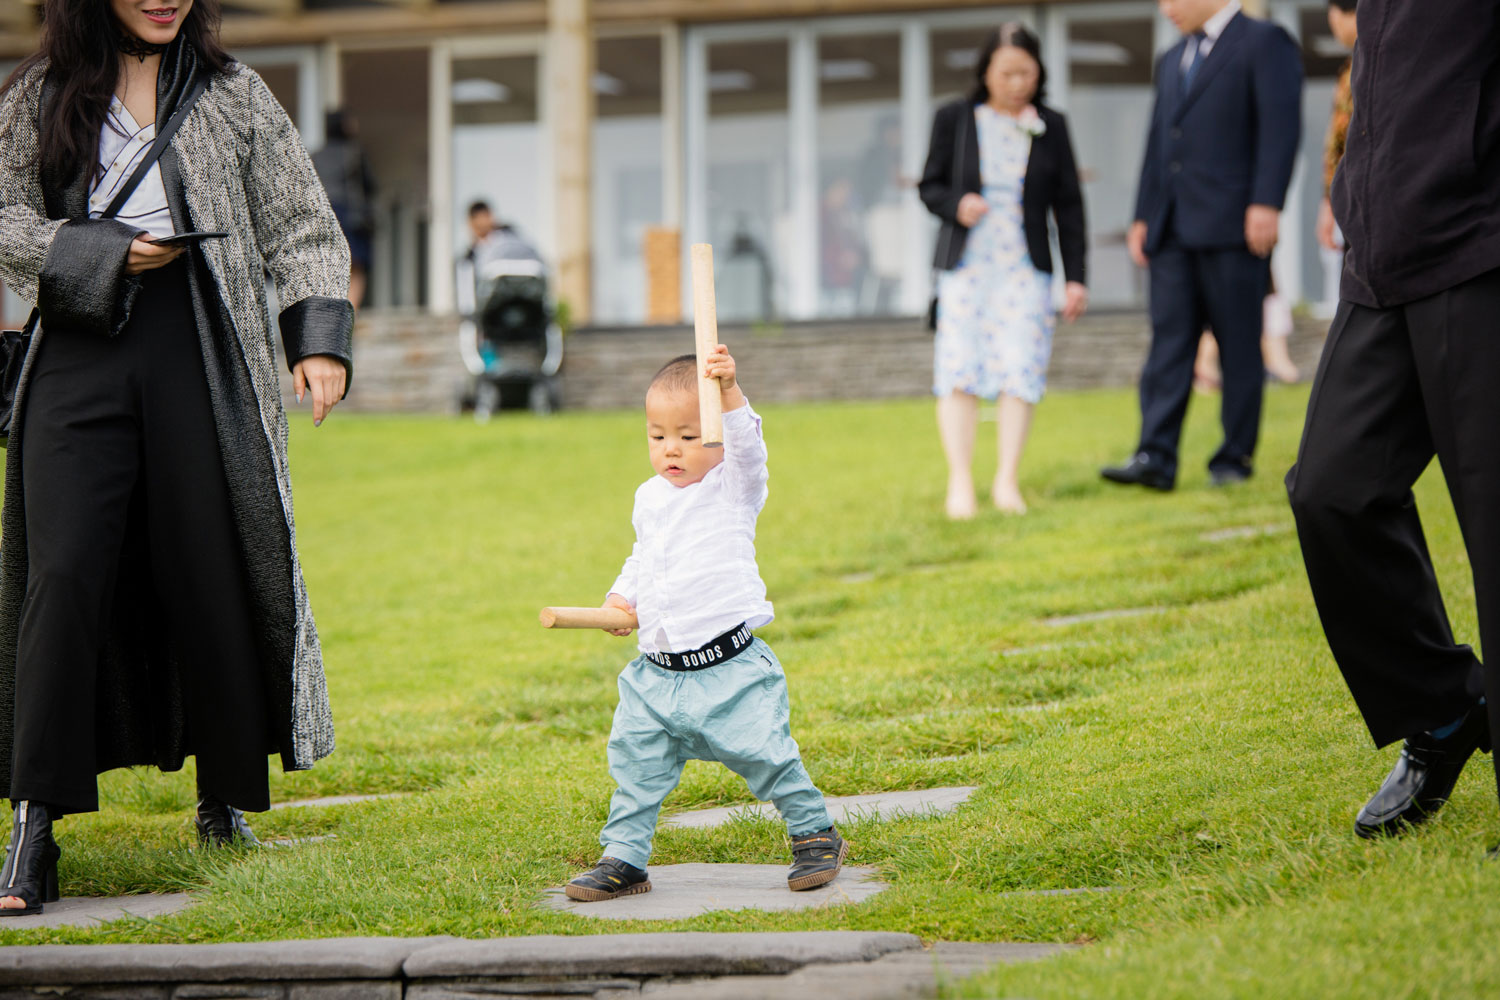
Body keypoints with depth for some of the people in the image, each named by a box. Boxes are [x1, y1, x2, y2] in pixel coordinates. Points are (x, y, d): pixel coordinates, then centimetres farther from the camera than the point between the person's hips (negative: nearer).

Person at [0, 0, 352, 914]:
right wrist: (101, 255, -7)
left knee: (211, 580, 2)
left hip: (198, 360, 1)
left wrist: (321, 338, -5)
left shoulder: (234, 97, 11)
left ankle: (225, 804, 19)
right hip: (78, 359, 0)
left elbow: (301, 227, 9)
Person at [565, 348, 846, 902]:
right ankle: (624, 858, 14)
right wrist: (621, 596, 10)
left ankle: (815, 835, 16)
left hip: (730, 667, -5)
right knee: (634, 765, 3)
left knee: (765, 756, -4)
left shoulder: (734, 487, -3)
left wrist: (729, 391, -40)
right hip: (658, 673, 5)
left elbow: (746, 444, -23)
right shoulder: (650, 498, 14)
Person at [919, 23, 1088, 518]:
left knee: (1021, 372, -7)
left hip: (1025, 268, 1)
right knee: (959, 374, -7)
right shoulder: (954, 119, 4)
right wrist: (956, 207, -14)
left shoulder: (1051, 127, 7)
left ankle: (1007, 479, -1)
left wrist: (1076, 277, 5)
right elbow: (930, 186, 9)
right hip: (965, 265, -1)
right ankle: (960, 482, -4)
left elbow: (1068, 206, 9)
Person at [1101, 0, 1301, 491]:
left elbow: (1281, 126, -11)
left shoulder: (1265, 42, -1)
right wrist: (1144, 216, 16)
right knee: (1168, 340, -2)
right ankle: (1156, 458, -7)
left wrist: (1266, 203, -20)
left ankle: (1236, 457, 5)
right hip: (1173, 230, 7)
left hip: (1232, 228, -7)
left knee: (1239, 347, 0)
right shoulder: (1172, 60, 23)